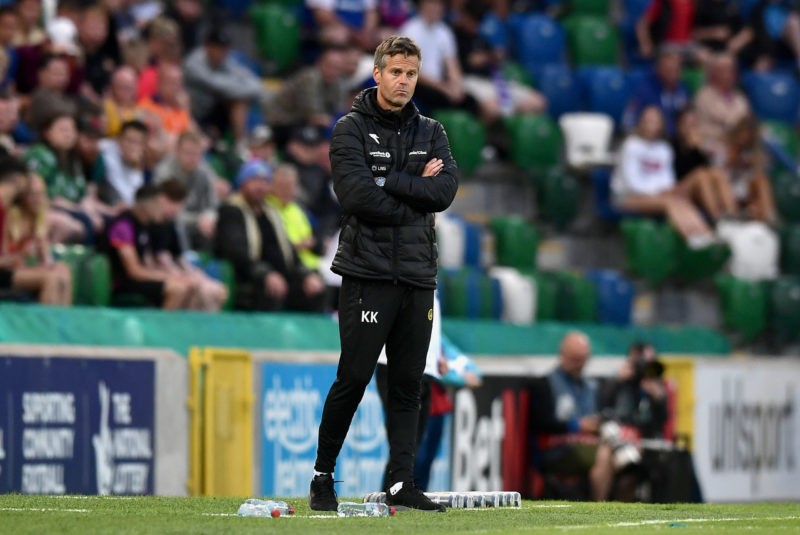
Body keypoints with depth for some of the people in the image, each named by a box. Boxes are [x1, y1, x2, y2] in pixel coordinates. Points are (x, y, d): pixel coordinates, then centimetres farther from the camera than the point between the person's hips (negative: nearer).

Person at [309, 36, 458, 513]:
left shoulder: (432, 133, 14)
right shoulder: (351, 130, 0)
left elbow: (446, 190, -4)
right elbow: (357, 196, -15)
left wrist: (386, 181, -10)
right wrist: (415, 191, -7)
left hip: (417, 276, 5)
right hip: (368, 272, -5)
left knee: (408, 386, 4)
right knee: (353, 379, -6)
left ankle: (402, 483, 7)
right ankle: (323, 477, 7)